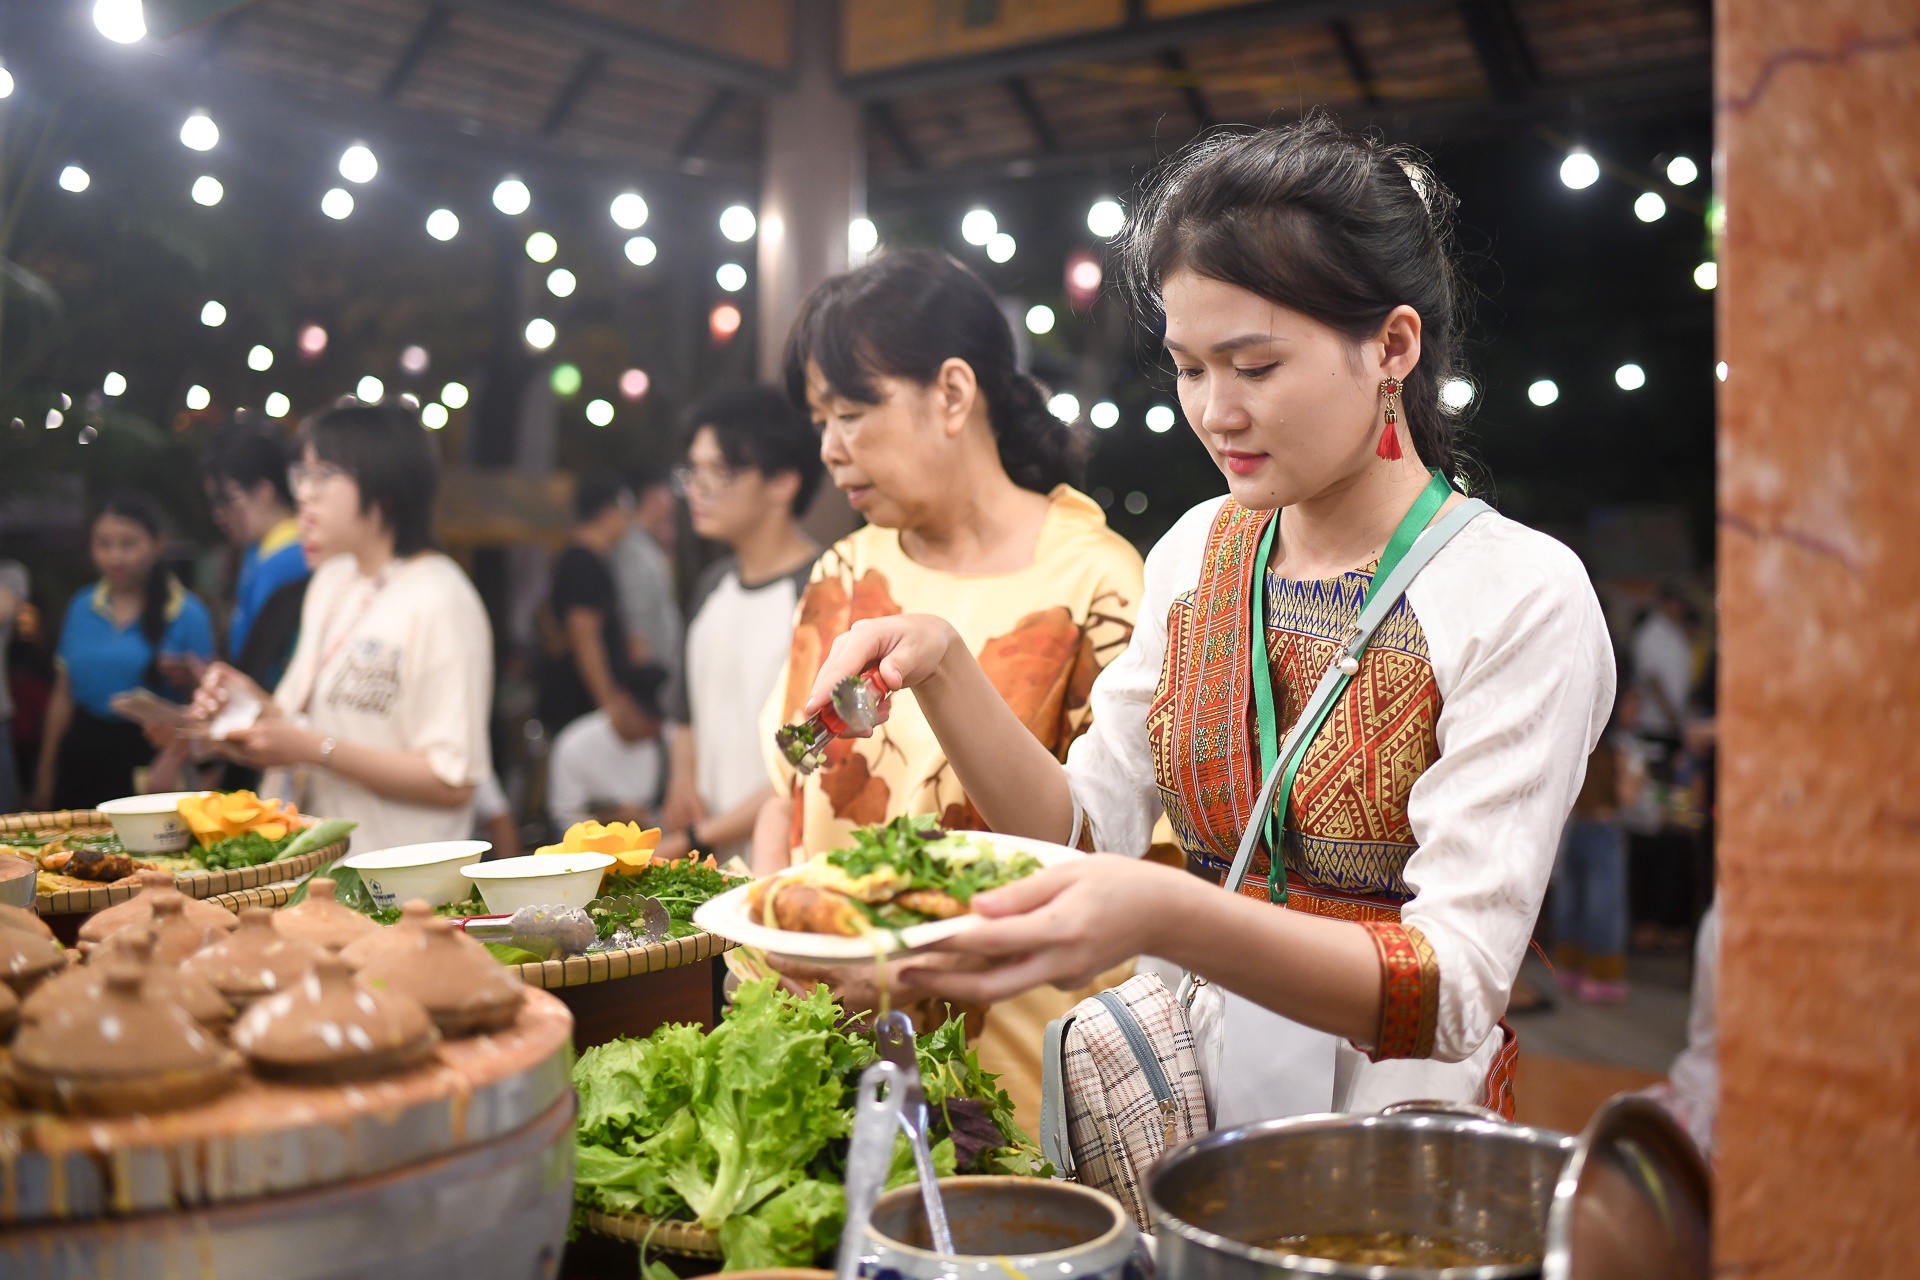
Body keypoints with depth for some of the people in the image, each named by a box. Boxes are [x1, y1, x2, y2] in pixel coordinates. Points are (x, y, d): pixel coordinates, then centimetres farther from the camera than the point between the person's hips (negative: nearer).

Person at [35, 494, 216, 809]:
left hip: (150, 759, -4)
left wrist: (188, 679, -22)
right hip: (83, 755, 4)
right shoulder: (82, 607, 11)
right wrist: (46, 774, 16)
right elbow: (63, 696, 15)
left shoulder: (187, 613, -2)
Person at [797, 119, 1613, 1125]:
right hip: (1190, 1104, 3)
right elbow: (1083, 827, 5)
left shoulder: (1522, 598, -14)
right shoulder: (1199, 552, 5)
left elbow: (1456, 988, -21)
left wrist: (1170, 918, -37)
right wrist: (942, 670, -10)